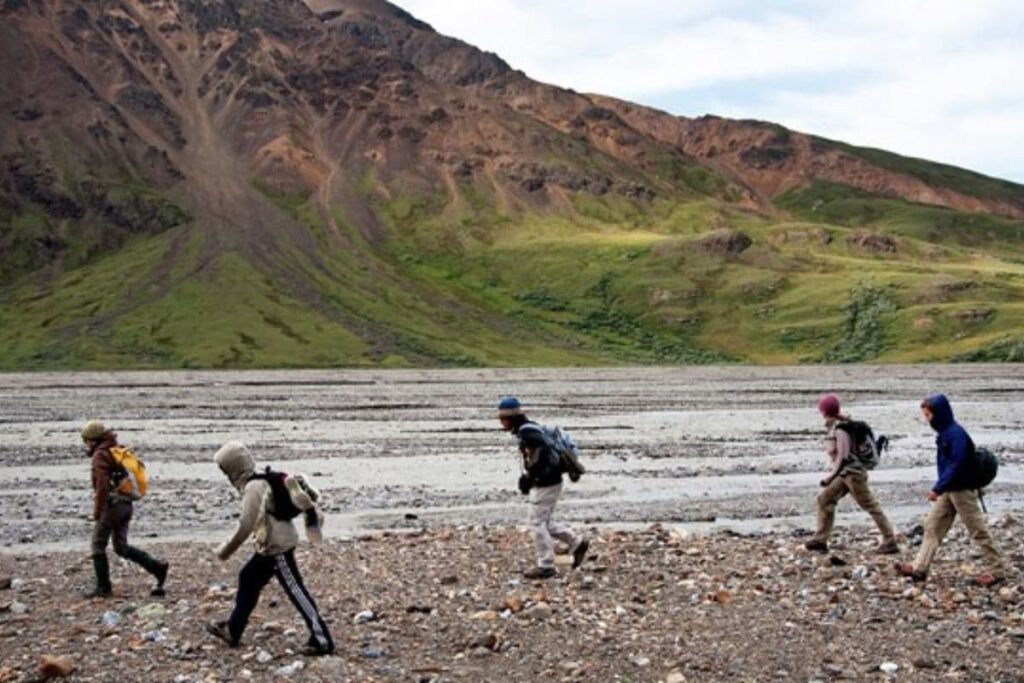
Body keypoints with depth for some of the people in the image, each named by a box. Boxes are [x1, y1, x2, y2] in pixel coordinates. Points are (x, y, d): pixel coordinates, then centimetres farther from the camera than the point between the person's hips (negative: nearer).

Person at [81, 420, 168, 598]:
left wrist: (97, 512, -18)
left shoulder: (100, 455, -11)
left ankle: (103, 587, 7)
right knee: (122, 547, 13)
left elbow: (102, 486, -22)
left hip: (112, 505, -9)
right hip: (126, 505, 9)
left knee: (98, 546, 5)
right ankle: (157, 567, 1)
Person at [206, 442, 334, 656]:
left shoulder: (253, 488, -18)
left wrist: (226, 550, -10)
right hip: (270, 546, 10)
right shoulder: (260, 482, 11)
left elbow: (245, 525, -20)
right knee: (248, 578, 19)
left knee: (296, 592, -7)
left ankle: (322, 640, -4)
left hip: (277, 546, -10)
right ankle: (232, 631, 31)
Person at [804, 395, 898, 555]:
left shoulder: (841, 430, -21)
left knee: (870, 506, -4)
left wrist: (831, 477, -26)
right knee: (824, 499, 8)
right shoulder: (833, 428, 7)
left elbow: (843, 457, -26)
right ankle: (820, 540, 10)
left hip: (853, 473, -10)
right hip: (845, 474, 10)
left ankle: (890, 542, 2)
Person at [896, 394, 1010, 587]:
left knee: (978, 531, -1)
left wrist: (938, 488, -25)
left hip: (963, 490, -9)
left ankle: (998, 570, 9)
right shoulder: (944, 433, 9)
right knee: (932, 526, 7)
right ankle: (919, 568, 8)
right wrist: (940, 488, 14)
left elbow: (956, 465, -25)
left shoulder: (956, 433, -20)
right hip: (949, 491, 10)